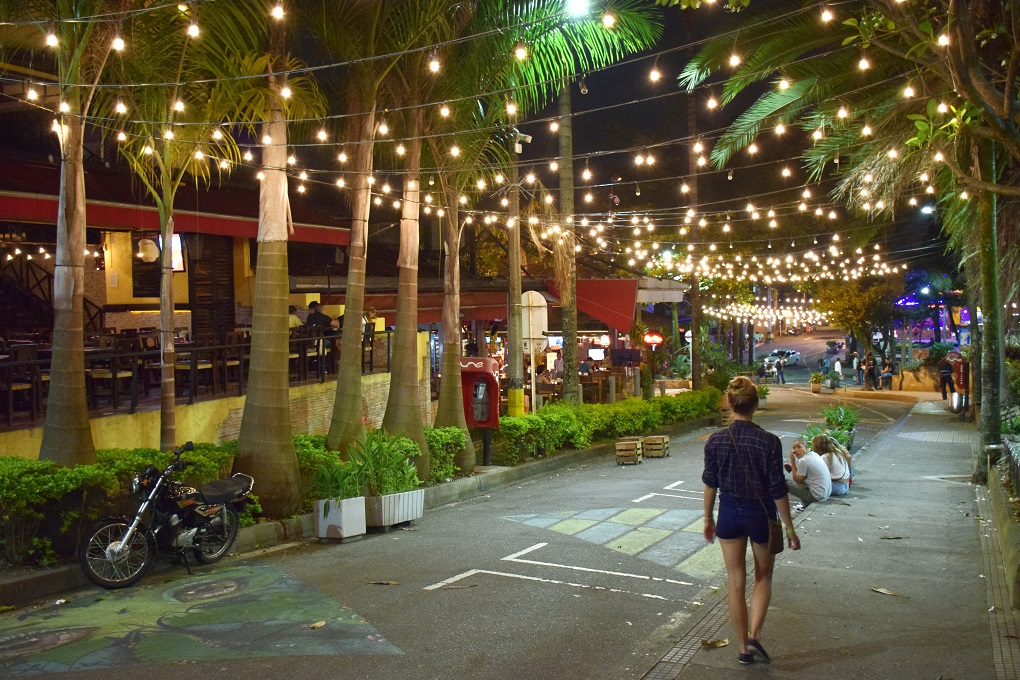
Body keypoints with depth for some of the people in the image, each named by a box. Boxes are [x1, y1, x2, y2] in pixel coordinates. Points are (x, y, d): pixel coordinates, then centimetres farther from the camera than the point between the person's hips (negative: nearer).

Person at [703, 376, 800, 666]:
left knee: (735, 582, 13)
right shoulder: (769, 442, -17)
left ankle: (744, 647, 23)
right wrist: (789, 528, -1)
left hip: (729, 514, 2)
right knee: (763, 578, 21)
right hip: (760, 514, -1)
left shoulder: (715, 441, -10)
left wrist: (708, 518, 14)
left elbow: (710, 484, 0)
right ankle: (755, 634, 5)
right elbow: (777, 490, -12)